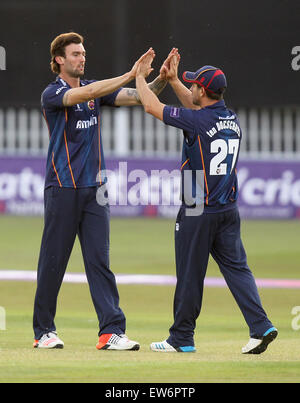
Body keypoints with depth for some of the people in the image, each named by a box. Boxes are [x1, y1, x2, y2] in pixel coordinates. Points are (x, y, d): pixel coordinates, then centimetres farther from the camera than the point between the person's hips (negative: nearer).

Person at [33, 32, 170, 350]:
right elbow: (87, 93, -24)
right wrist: (130, 75, -30)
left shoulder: (96, 89, 11)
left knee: (99, 260, -1)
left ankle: (112, 331, -7)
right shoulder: (52, 94, -6)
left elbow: (136, 97, 1)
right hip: (62, 189, -4)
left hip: (95, 187, 4)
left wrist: (162, 79, -18)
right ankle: (44, 331, 13)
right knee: (53, 261, 2)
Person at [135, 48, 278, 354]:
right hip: (229, 211, 7)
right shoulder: (232, 120, 7)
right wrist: (173, 80, 28)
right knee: (237, 268, 5)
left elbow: (151, 106, -7)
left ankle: (182, 338, 11)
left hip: (198, 212, -7)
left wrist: (140, 76, 9)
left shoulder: (197, 121, -15)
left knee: (190, 274, 2)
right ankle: (261, 326, -9)